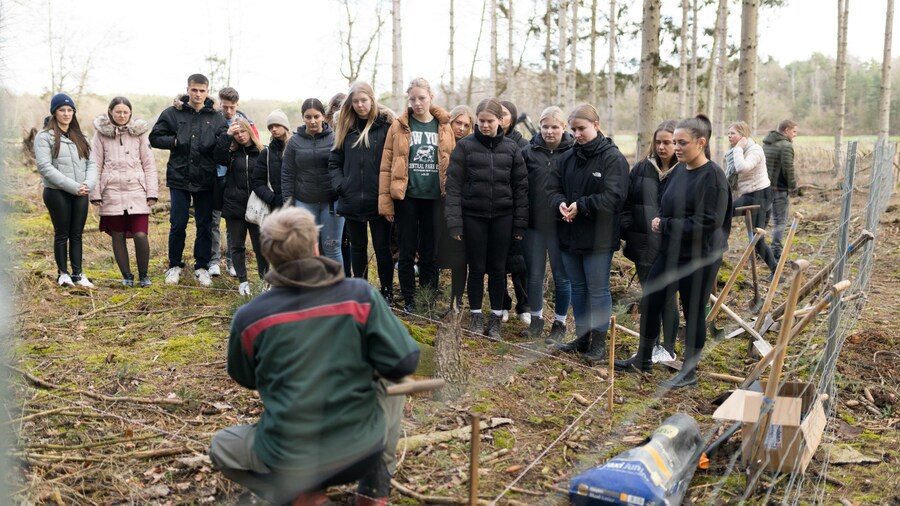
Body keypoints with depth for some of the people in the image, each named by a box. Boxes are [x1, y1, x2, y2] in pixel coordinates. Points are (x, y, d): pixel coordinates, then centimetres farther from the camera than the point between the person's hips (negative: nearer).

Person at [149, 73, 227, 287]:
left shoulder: (216, 116, 3)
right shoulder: (173, 113, 1)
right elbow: (155, 137, 4)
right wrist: (175, 141, -9)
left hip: (206, 180, 1)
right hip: (179, 178, -1)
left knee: (205, 226, 7)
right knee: (178, 225, 4)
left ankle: (202, 267, 20)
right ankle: (175, 266, 20)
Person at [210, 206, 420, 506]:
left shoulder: (248, 317, -9)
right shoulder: (361, 295, -10)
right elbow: (404, 362, -11)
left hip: (288, 461, 0)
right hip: (362, 451, 1)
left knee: (221, 446, 28)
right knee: (389, 380, 27)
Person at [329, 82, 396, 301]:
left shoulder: (386, 125, -5)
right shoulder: (346, 127, 8)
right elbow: (334, 162, 11)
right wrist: (339, 185, -3)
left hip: (379, 200, -4)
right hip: (352, 200, 4)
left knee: (382, 247, 6)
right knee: (358, 247, 14)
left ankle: (387, 291, 19)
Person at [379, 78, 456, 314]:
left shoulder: (444, 127, 6)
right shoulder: (399, 126, 1)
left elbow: (453, 165, 7)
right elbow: (386, 165, 0)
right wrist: (385, 201, -5)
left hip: (434, 198, 1)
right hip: (406, 197, -1)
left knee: (430, 252, 9)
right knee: (407, 252, 5)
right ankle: (409, 300, 17)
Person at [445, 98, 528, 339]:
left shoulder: (511, 147, 3)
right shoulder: (465, 146, -3)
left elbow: (521, 187, 4)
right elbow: (453, 185, -6)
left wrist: (520, 224, 0)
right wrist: (454, 222, -13)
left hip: (502, 217, 1)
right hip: (473, 216, -1)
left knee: (498, 268, 8)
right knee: (477, 268, 6)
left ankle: (496, 318, 20)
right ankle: (476, 316, 22)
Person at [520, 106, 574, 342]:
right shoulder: (529, 152, 1)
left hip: (561, 225, -2)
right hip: (534, 224, 2)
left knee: (561, 276, 8)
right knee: (534, 275, 11)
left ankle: (559, 323, 23)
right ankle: (536, 319, 28)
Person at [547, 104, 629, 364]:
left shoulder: (613, 157, -10)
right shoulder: (567, 157, 8)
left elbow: (613, 196, -19)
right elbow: (552, 188, 7)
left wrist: (581, 206, -23)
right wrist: (560, 204, -14)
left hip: (598, 237, -6)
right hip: (569, 234, 6)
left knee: (598, 289, 3)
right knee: (577, 288, 15)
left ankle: (599, 342, 14)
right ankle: (582, 337, 28)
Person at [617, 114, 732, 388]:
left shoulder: (713, 176, -17)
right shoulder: (678, 170, 6)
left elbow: (707, 223, -23)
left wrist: (665, 226, -17)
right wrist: (658, 221, -5)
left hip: (699, 258, -8)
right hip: (670, 251, 8)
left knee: (694, 312, 6)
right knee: (649, 302, 13)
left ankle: (689, 372, 22)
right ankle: (643, 359, 31)